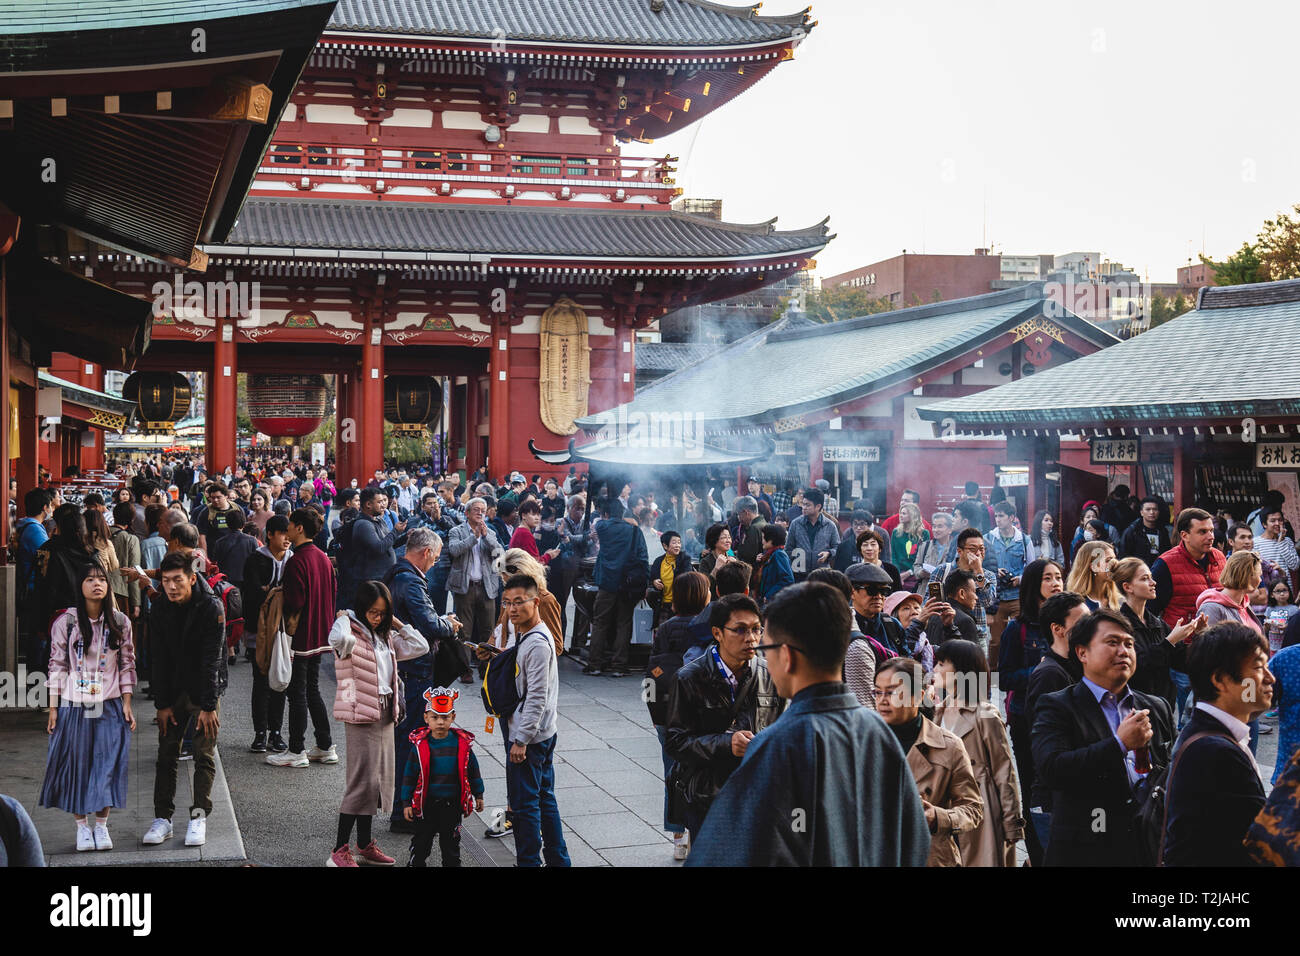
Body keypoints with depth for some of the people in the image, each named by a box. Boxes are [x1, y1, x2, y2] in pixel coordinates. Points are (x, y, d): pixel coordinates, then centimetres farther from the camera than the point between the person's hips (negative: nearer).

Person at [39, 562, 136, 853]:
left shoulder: (120, 622, 1)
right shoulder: (66, 622, -3)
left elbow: (127, 665, 6)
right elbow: (57, 666, 0)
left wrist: (127, 704, 2)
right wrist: (53, 708, -2)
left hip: (110, 706, 1)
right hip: (74, 705, -1)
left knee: (108, 763, 0)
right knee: (76, 763, 3)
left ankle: (101, 825, 11)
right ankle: (82, 826, 14)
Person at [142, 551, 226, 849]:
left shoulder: (211, 607, -18)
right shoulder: (160, 609, -6)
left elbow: (212, 660, -18)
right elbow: (160, 659, -2)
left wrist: (209, 706, -18)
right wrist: (162, 704, -4)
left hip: (205, 690, -3)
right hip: (172, 690, 4)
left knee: (205, 755, -2)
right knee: (167, 754, 3)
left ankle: (199, 817, 4)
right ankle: (162, 819, 8)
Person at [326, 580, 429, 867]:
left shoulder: (386, 637, 15)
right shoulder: (352, 632, -10)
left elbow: (420, 647, 13)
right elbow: (338, 639, -34)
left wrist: (397, 623, 8)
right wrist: (343, 618, -15)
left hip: (385, 713, 8)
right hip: (360, 714, -8)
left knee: (378, 780, 12)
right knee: (362, 781, -10)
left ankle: (365, 846, 23)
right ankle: (339, 851, -4)